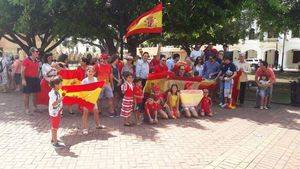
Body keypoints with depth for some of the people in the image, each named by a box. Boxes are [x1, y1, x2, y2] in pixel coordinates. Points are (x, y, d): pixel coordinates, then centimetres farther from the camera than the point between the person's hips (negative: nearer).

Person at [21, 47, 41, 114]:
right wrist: (23, 79, -17)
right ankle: (27, 109, 8)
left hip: (35, 79, 7)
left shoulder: (37, 61, 10)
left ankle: (35, 108, 22)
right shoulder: (26, 60, -10)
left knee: (35, 94, 11)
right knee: (27, 94, 1)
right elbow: (22, 70, -12)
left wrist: (38, 78, 12)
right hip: (28, 79, -6)